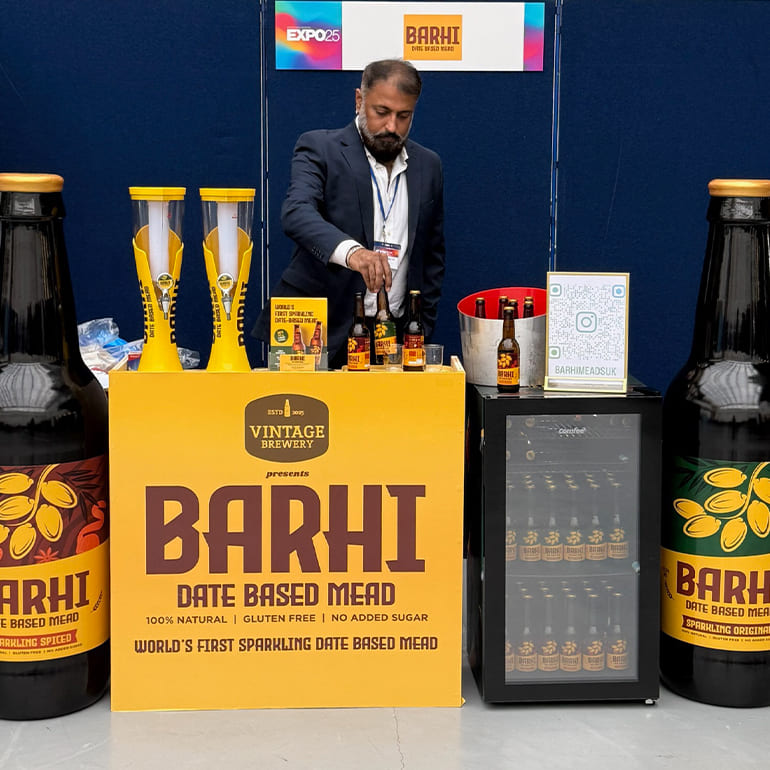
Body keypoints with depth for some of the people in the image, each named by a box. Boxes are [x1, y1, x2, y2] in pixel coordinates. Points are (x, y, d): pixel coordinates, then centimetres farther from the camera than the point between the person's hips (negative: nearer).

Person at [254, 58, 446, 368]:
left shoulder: (428, 165, 11)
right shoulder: (318, 148, -2)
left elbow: (432, 256, 18)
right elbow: (296, 212, -22)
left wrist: (421, 333, 11)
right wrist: (350, 251, -40)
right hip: (318, 332, -3)